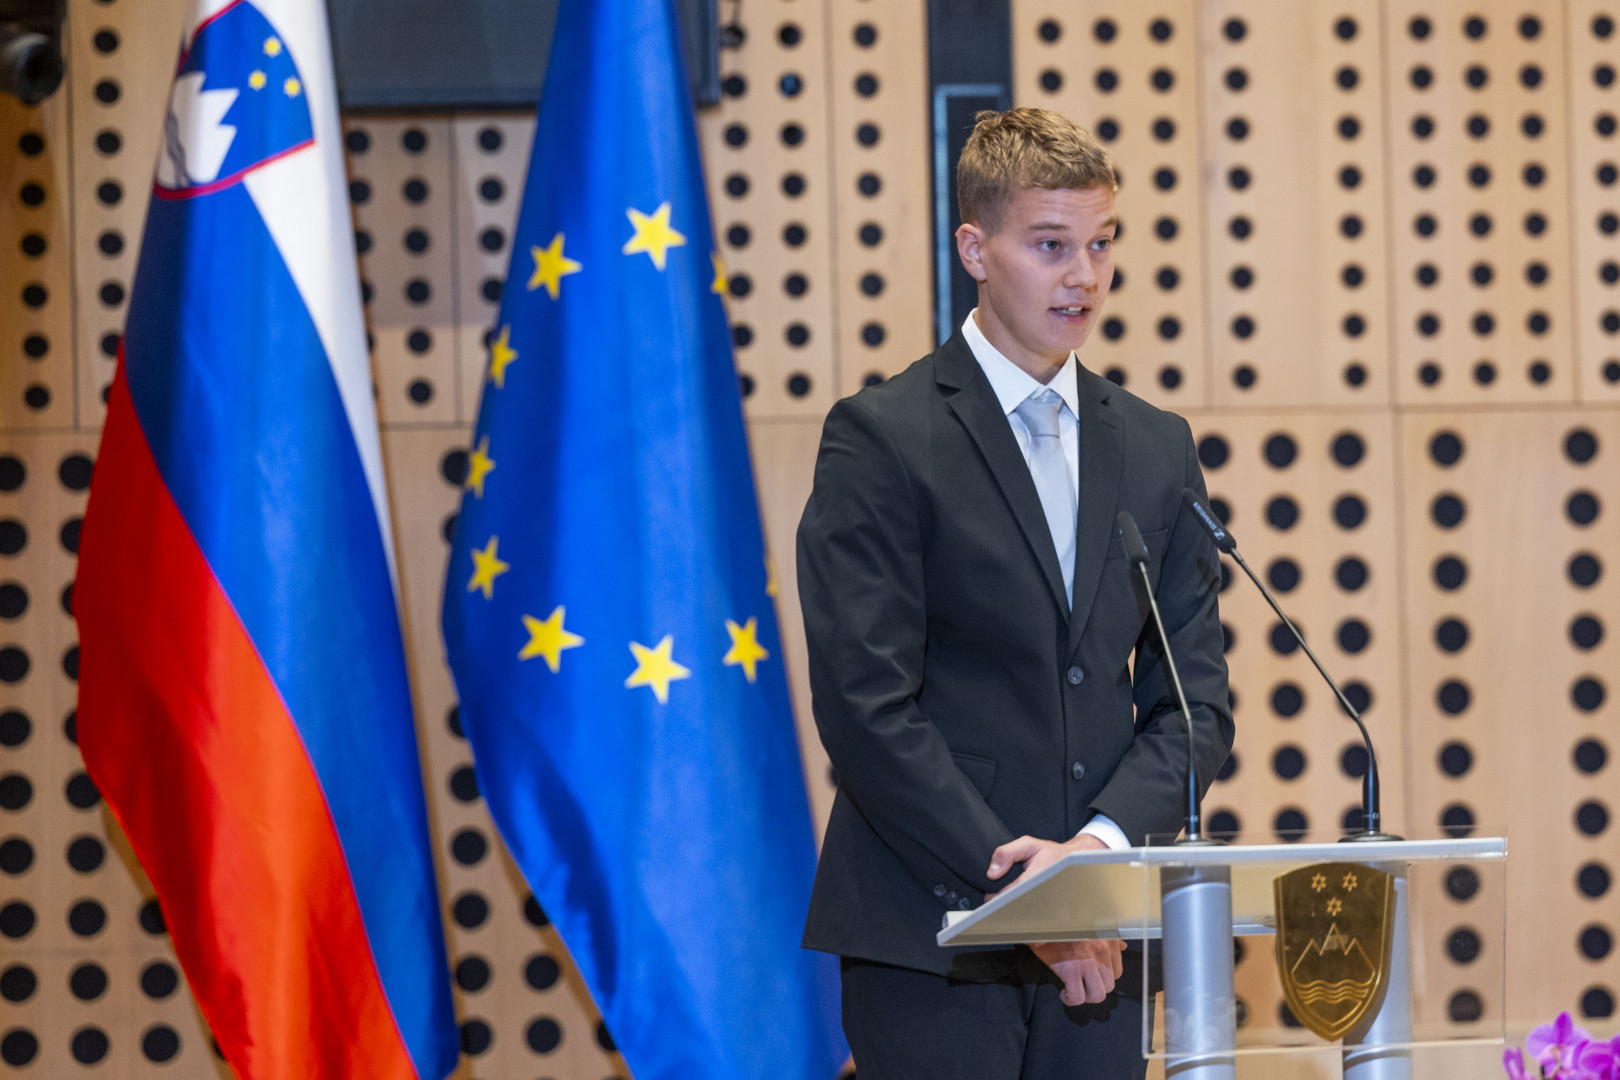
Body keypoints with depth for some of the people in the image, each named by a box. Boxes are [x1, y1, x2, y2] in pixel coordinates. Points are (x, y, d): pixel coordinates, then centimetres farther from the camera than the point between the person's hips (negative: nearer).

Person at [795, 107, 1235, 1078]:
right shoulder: (880, 440, -3)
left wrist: (1102, 841, -8)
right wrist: (1015, 889, -15)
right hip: (930, 938, -5)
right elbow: (867, 707, -10)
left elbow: (1195, 699, 11)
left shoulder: (1157, 450, 14)